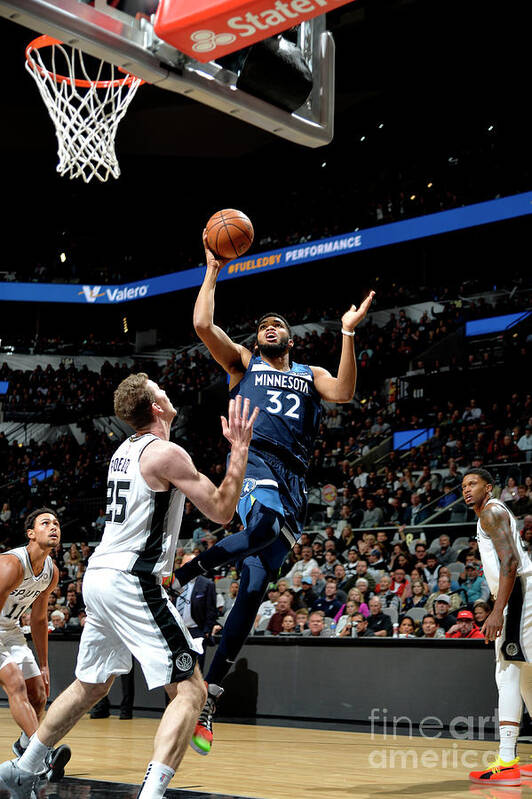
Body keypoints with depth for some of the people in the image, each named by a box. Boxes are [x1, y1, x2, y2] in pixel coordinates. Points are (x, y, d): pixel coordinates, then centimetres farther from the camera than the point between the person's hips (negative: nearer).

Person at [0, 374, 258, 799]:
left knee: (91, 686, 25)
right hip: (132, 583, -9)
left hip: (99, 575, 9)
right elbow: (222, 511, -12)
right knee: (191, 690, -8)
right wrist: (239, 447, -8)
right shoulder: (166, 453, -12)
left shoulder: (125, 449, 14)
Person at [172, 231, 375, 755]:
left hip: (292, 481, 3)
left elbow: (343, 392, 4)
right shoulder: (243, 362, 22)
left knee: (254, 587, -3)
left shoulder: (310, 374, 27)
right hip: (253, 461, -3)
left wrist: (348, 332, -1)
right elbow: (202, 324, 6)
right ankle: (179, 576, -24)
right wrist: (214, 270, 12)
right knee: (266, 519, -40)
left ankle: (209, 696, 2)